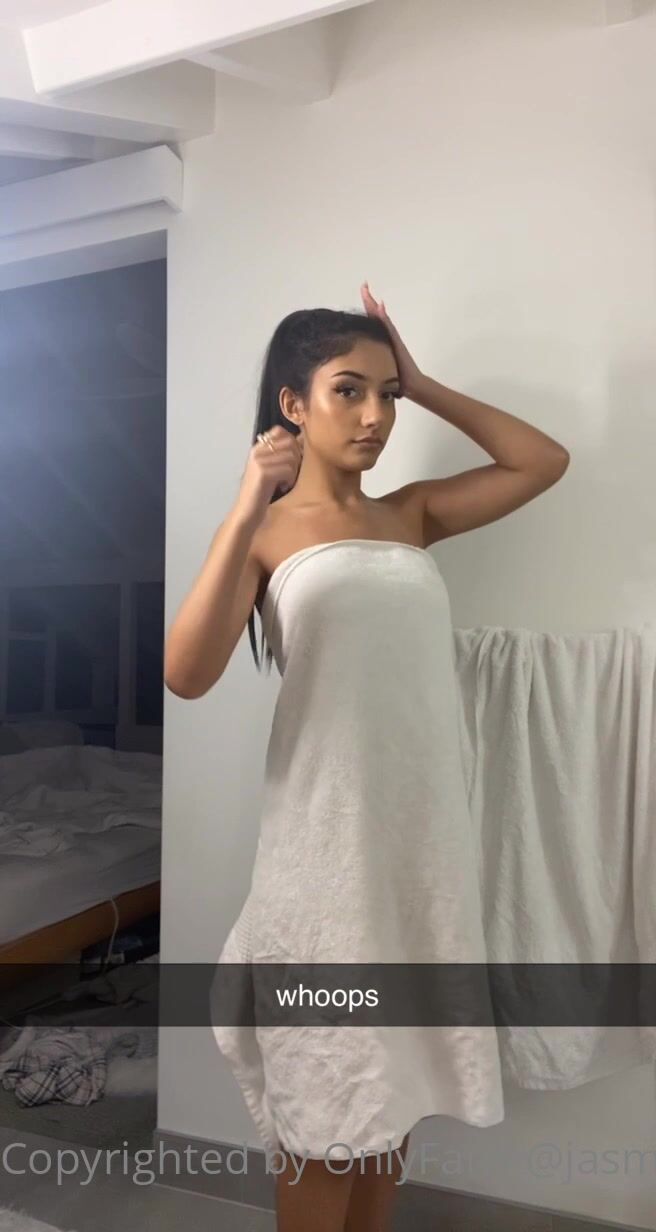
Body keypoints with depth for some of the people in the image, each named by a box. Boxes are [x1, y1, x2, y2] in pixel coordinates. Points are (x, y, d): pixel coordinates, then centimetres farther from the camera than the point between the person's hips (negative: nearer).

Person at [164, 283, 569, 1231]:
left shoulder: (412, 514, 11)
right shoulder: (265, 530, -2)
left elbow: (545, 462, 12)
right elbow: (186, 675, -16)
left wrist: (422, 385, 8)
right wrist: (245, 512, -23)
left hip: (427, 824, 5)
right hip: (328, 829, -5)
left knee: (399, 1070, 18)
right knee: (327, 1086, 9)